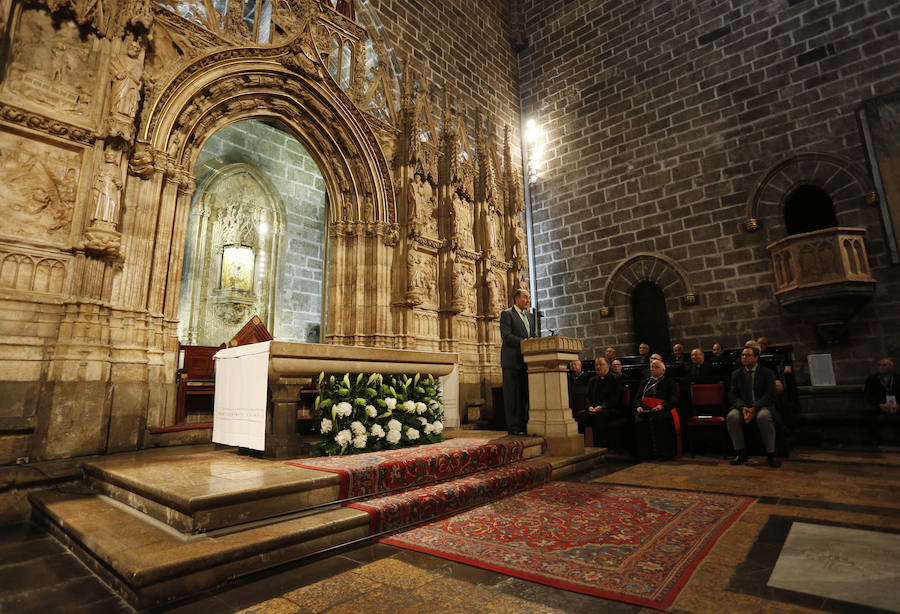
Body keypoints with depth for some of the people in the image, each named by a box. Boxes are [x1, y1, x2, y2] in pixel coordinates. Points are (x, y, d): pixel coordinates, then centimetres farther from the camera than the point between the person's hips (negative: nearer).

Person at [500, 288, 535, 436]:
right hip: (512, 361, -7)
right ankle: (513, 427, 1)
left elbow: (532, 336, 22)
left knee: (524, 395, 8)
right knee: (512, 395, -3)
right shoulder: (506, 314, -1)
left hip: (526, 361, 7)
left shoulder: (530, 316, 21)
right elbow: (506, 336, -12)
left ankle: (523, 424, 15)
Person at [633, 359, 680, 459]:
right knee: (639, 421, -31)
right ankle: (643, 452, -24)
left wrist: (662, 406, -15)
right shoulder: (644, 382, 29)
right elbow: (637, 397, 21)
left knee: (660, 420, -37)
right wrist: (638, 406, -2)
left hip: (662, 410, -2)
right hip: (645, 409, 3)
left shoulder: (669, 382, 19)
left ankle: (661, 452, -29)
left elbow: (674, 399, 5)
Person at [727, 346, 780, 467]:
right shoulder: (736, 374, 14)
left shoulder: (767, 373, 6)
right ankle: (740, 453, -17)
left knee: (763, 416, -37)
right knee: (732, 416, -30)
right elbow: (732, 395, 6)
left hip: (762, 406, -2)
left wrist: (754, 408, -21)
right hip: (742, 407, 2)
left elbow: (769, 395, -5)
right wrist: (742, 407, -15)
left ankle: (771, 454, -21)